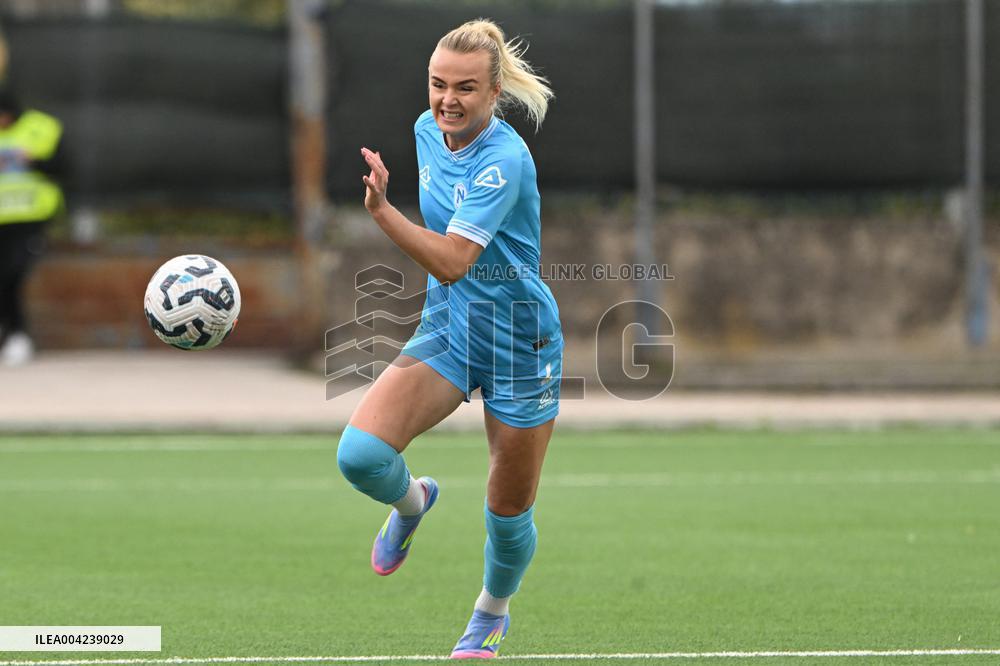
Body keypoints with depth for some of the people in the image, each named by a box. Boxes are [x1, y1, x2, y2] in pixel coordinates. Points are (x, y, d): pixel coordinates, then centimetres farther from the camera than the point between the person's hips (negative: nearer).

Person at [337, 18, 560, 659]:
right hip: (445, 328, 5)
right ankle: (410, 501, 16)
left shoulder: (505, 161, -25)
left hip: (518, 342, -5)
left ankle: (493, 612, 40)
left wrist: (381, 209, -44)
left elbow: (452, 262, -34)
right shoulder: (427, 130, -2)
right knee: (361, 453, -20)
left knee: (510, 515, 9)